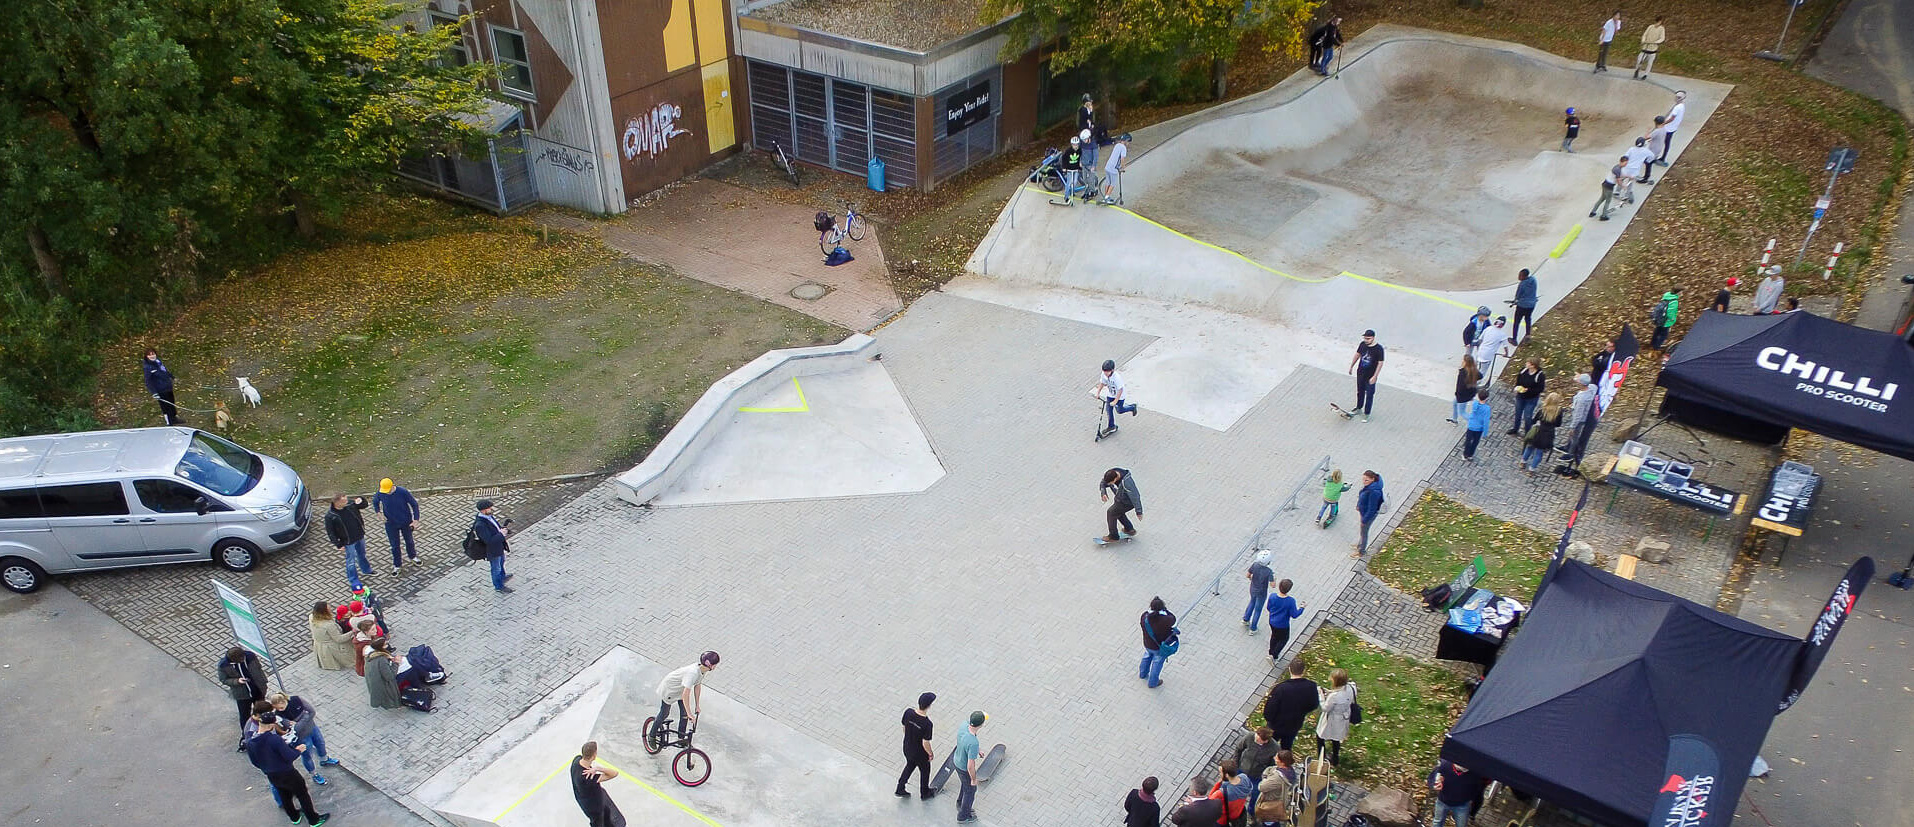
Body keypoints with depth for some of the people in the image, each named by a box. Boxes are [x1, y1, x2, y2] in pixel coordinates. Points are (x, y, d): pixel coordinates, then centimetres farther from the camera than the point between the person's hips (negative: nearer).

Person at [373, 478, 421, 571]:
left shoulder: (403, 492, -24)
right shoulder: (381, 494, -17)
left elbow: (414, 504, -14)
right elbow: (375, 501, 7)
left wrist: (416, 520, -18)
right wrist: (378, 512, -10)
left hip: (406, 523, -1)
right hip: (391, 524, 1)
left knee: (409, 540, 21)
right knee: (394, 545, 11)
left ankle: (412, 556, 48)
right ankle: (397, 565, 29)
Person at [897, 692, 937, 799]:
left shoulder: (908, 712, -21)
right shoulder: (927, 724, -36)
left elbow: (904, 728, -3)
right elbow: (925, 743, -26)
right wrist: (930, 753, -6)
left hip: (907, 749, 5)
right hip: (920, 753, -5)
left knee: (909, 766, 32)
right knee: (925, 771, 24)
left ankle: (900, 789, 44)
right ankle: (924, 793, 46)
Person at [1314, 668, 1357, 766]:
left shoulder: (1334, 696, -38)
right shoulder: (1349, 688, -17)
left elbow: (1325, 708, -23)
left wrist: (1320, 694, -18)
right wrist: (1328, 692, -4)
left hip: (1331, 721, -7)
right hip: (1343, 718, 7)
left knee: (1320, 737, 18)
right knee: (1336, 739, 30)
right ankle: (1335, 761, 49)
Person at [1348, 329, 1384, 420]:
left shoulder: (1379, 349, -22)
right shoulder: (1362, 344, -8)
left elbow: (1380, 363, -18)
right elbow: (1357, 355, 9)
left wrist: (1374, 376, -21)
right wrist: (1351, 366, 16)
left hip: (1370, 376, -5)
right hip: (1360, 373, 5)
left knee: (1369, 395, 6)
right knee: (1360, 392, 22)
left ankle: (1366, 414, 19)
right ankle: (1358, 408, 42)